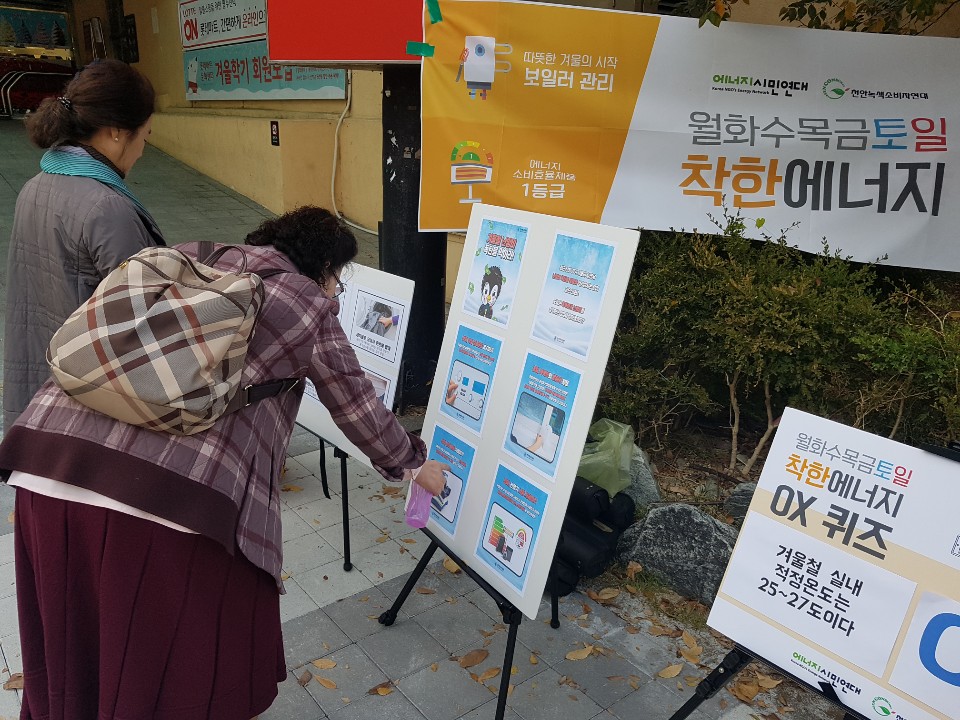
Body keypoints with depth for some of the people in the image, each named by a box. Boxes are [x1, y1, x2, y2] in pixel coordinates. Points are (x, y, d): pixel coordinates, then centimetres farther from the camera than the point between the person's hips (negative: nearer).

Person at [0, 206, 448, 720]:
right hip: (177, 490, -6)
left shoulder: (188, 256, 21)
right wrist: (415, 465, 31)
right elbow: (358, 408, 16)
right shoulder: (310, 306, 8)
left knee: (75, 643, 28)